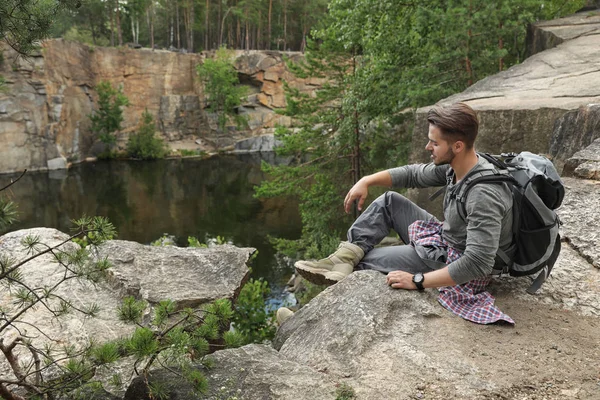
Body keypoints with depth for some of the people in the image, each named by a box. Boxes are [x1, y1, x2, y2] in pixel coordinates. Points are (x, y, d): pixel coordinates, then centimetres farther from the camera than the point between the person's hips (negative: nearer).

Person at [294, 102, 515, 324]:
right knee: (389, 200, 5)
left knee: (368, 258, -7)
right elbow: (414, 174, 7)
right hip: (445, 238, 8)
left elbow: (478, 263, -37)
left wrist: (417, 281, -33)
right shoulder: (455, 165, -8)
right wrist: (367, 181, -3)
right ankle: (346, 254, -8)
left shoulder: (483, 194, -34)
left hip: (452, 263, -8)